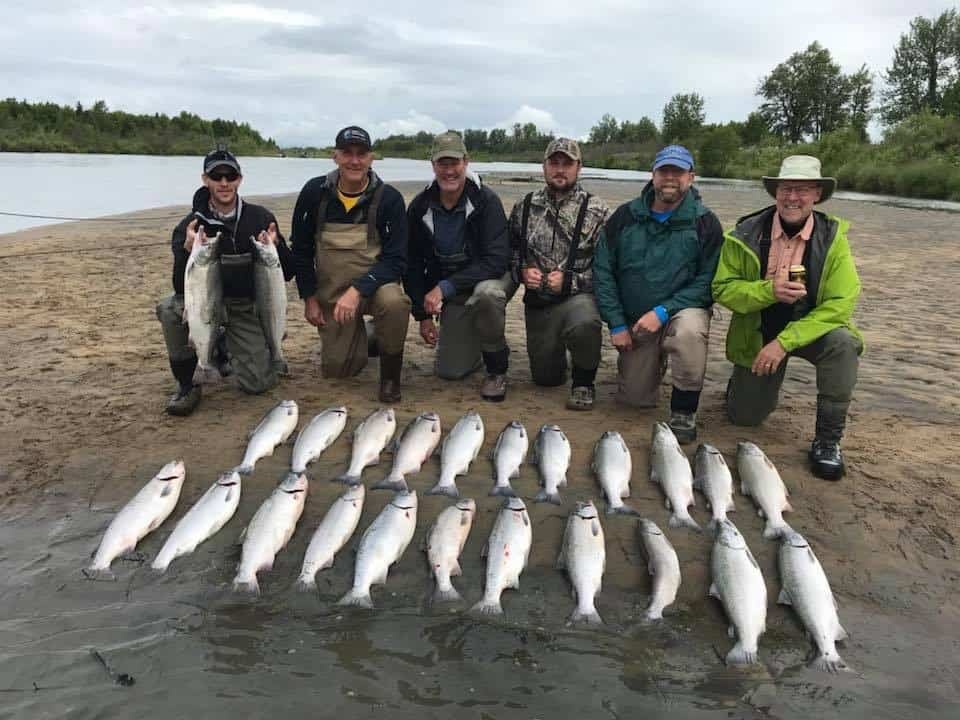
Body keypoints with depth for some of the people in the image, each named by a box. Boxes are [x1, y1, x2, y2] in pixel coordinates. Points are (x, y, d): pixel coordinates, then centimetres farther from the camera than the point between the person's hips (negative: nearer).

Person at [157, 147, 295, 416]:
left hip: (246, 307, 1)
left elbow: (287, 274, -5)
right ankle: (186, 384, -10)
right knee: (170, 309, -33)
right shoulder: (189, 226, -10)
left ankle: (224, 348, 25)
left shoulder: (261, 218, -6)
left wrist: (276, 247, -26)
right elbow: (182, 288, -18)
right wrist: (188, 250, -36)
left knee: (259, 383, -10)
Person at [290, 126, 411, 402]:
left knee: (394, 302, -38)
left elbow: (396, 260, -17)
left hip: (375, 284, -2)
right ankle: (358, 336, 35)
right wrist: (309, 298, -2)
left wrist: (358, 290, -30)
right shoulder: (314, 192, -8)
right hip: (330, 293, 3)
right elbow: (301, 249, 2)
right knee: (335, 369, 0)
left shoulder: (389, 198, -14)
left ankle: (391, 374, -12)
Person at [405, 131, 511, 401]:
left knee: (486, 293, -40)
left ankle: (497, 368, -16)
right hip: (449, 297, 3)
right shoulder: (419, 207, -6)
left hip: (486, 279, -3)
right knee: (450, 371, -6)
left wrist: (444, 287, -29)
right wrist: (423, 314, 0)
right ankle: (473, 342, 31)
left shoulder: (486, 201, -17)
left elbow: (497, 260, -24)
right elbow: (413, 265, 3)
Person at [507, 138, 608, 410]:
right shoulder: (524, 207, 6)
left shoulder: (596, 211, -4)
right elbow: (509, 252, 13)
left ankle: (583, 382, -10)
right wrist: (521, 272, -8)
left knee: (585, 323, -40)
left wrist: (569, 280, -19)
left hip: (578, 297, -3)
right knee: (545, 377, 9)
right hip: (537, 303, 4)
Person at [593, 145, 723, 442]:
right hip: (633, 321, 3)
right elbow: (602, 271, -2)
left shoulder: (705, 223, -8)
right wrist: (617, 324, -9)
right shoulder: (624, 216, -2)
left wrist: (663, 311, -24)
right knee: (635, 400, 3)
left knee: (690, 329, -39)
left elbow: (707, 280, -12)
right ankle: (654, 361, 37)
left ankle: (684, 411, -19)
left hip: (682, 310, -2)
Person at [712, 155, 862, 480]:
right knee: (744, 417, 3)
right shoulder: (746, 234, -12)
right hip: (757, 334, 1)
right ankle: (746, 382, 40)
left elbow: (840, 303, -19)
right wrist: (769, 290, -31)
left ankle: (828, 440, -18)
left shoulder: (832, 237, -14)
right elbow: (723, 288, -12)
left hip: (812, 328, -1)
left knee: (842, 343, -34)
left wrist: (784, 342, -28)